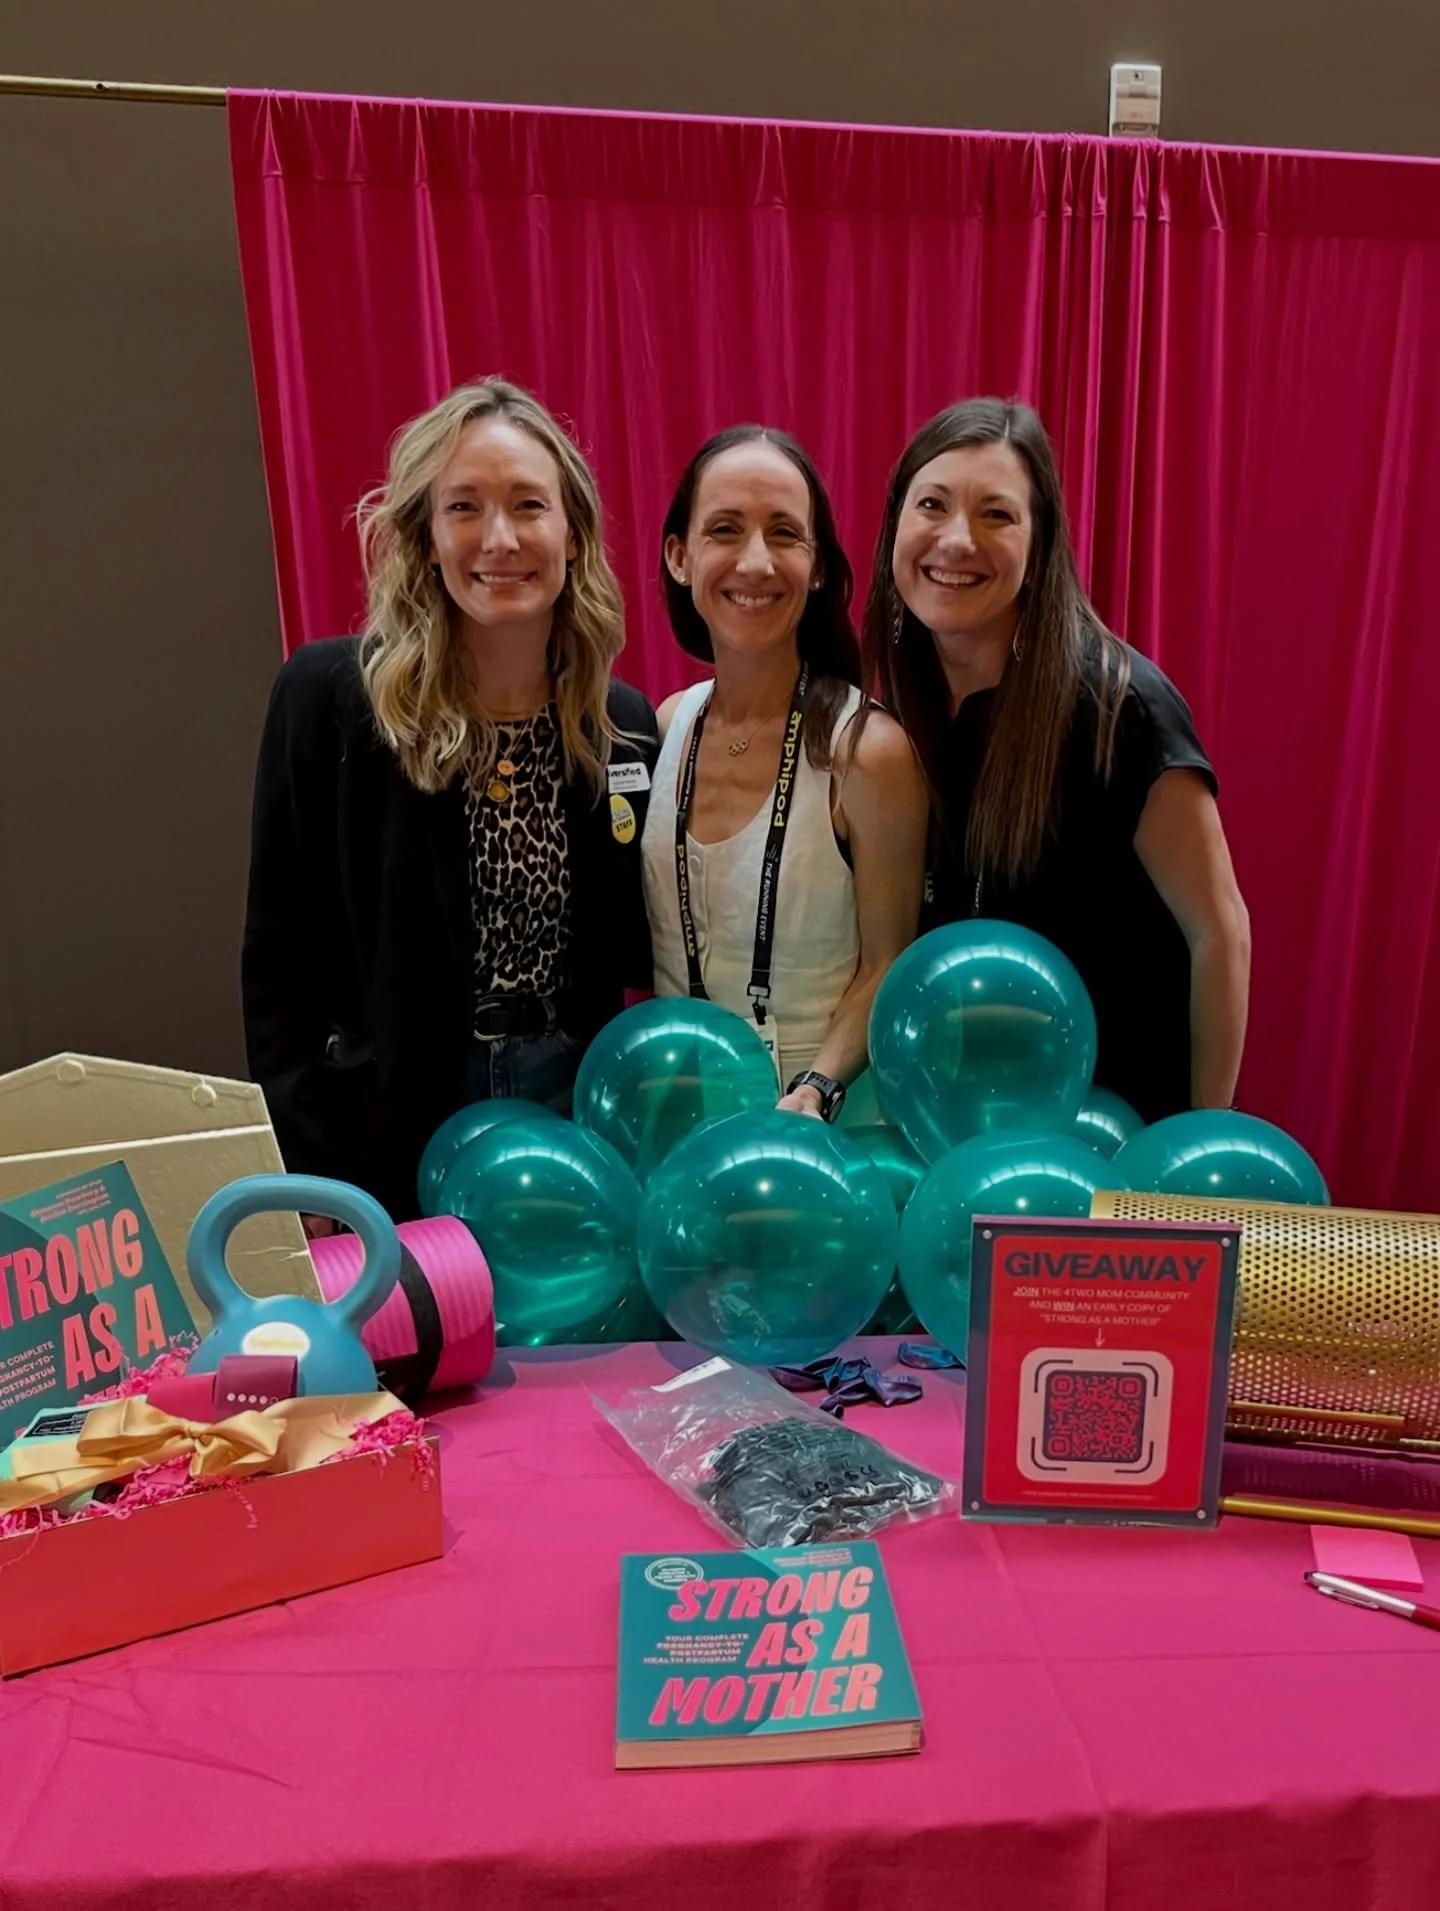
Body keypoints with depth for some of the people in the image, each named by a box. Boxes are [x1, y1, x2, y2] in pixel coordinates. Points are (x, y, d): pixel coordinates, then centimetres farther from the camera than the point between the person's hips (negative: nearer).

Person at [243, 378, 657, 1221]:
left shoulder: (625, 726, 0)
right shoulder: (330, 695, -10)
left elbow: (633, 968, 8)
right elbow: (281, 962, -7)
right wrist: (307, 1179, -10)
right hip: (390, 1143, -2)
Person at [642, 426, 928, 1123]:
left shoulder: (869, 749, -14)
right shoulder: (665, 726, 0)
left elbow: (886, 966, -5)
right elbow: (649, 941, 10)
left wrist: (814, 1091, -17)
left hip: (824, 1117, -3)